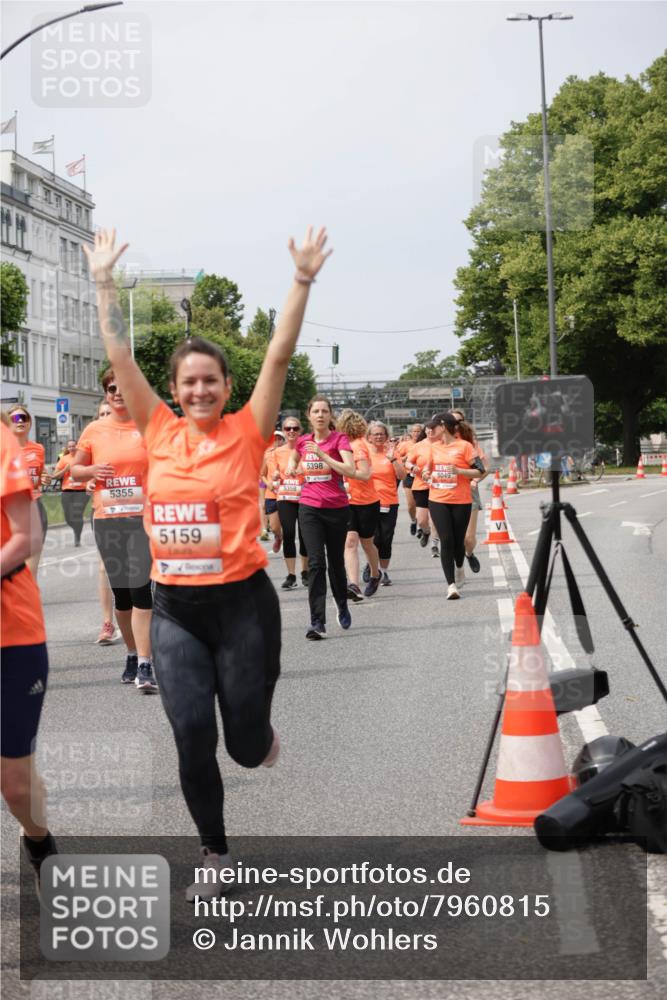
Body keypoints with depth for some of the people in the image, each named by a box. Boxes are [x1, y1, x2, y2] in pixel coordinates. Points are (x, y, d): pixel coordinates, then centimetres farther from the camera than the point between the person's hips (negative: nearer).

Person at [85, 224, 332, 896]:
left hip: (242, 602, -2)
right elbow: (119, 356, 3)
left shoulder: (247, 433, -4)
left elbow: (279, 356, -11)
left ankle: (259, 731, 44)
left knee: (247, 746, 5)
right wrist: (103, 280, 2)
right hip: (174, 608, 2)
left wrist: (303, 281, -17)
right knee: (191, 740, 2)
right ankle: (214, 853, 23)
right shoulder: (159, 434, 2)